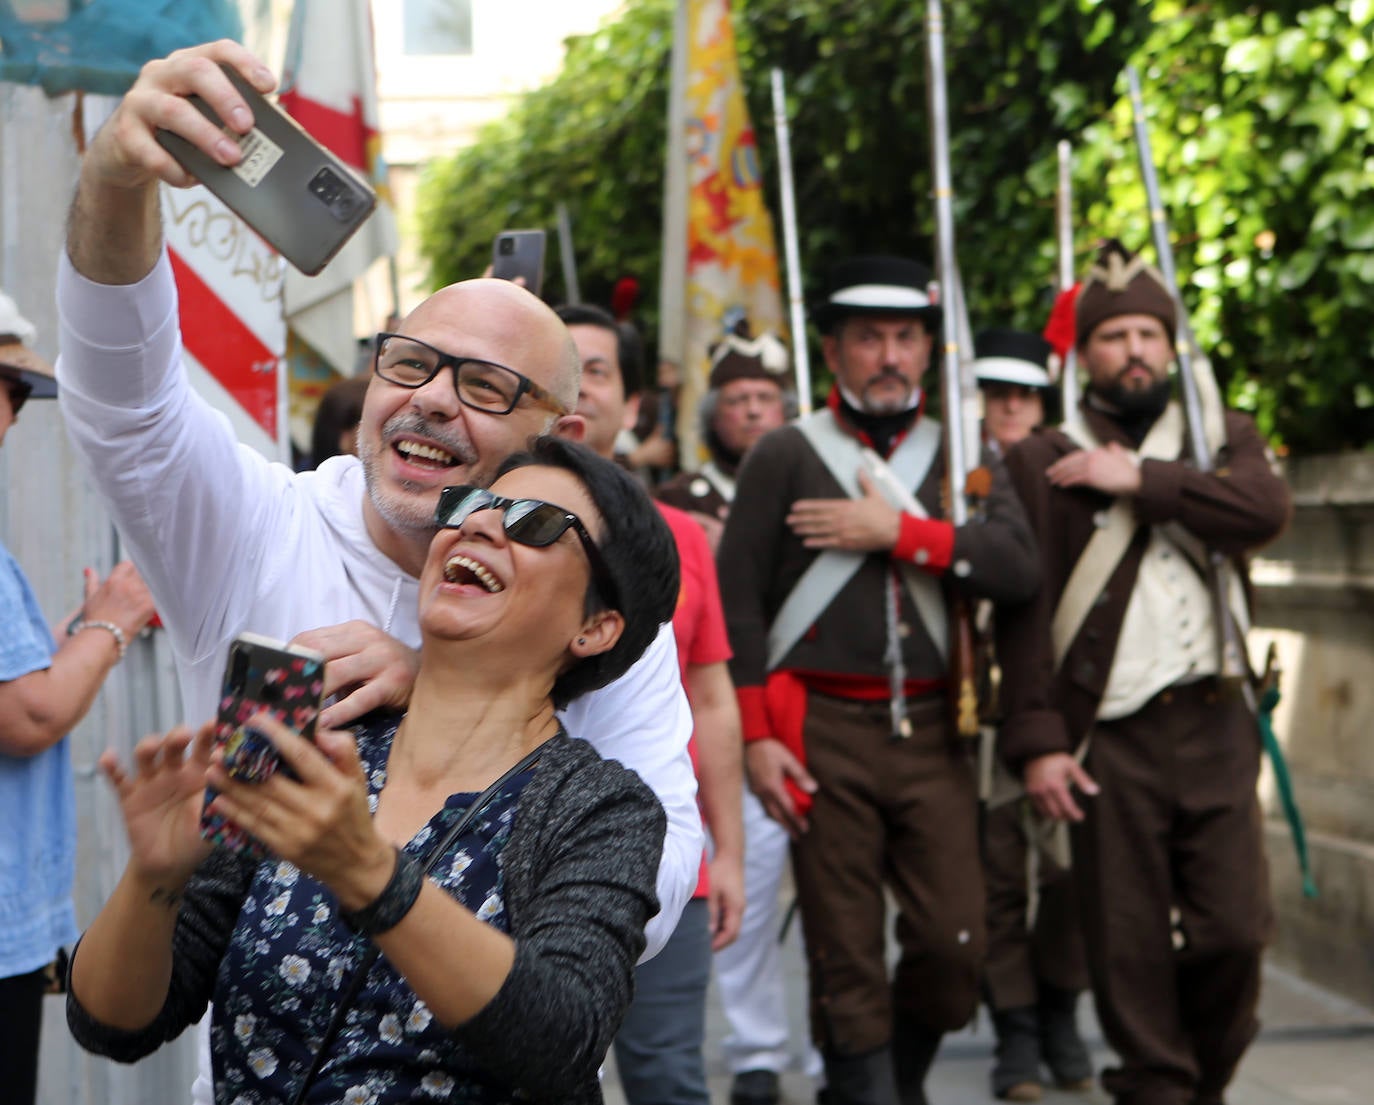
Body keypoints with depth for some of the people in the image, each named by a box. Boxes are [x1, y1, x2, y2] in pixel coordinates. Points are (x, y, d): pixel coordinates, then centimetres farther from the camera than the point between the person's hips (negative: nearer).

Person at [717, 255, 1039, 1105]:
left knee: (955, 941, -1)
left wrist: (897, 532, -12)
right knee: (844, 955, 0)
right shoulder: (784, 457, 4)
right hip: (824, 734, -2)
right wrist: (756, 736, -7)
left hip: (933, 732, 2)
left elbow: (1019, 568, -5)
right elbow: (737, 599, 0)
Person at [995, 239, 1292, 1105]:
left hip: (1215, 724, 2)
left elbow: (1267, 510, -9)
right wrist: (1037, 740, -8)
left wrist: (1141, 479, -10)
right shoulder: (1044, 462, 7)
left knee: (1236, 927, -2)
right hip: (1109, 740, -2)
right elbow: (1025, 611, 0)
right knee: (1130, 944, -1)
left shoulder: (1223, 437, 14)